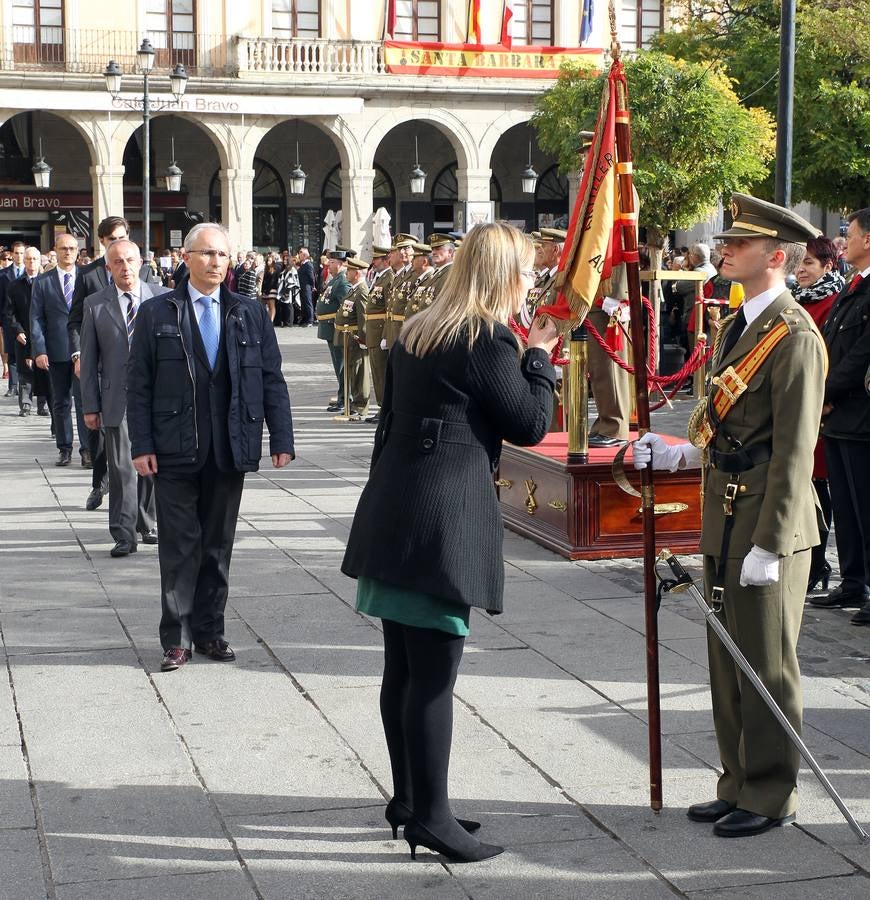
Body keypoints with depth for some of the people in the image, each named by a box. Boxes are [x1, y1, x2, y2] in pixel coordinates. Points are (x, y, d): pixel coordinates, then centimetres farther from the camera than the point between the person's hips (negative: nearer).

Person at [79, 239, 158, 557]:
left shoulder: (161, 299, 3)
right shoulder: (95, 304, 3)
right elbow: (88, 359, 4)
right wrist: (90, 406, 1)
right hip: (117, 398, -1)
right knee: (122, 468, -5)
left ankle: (145, 524, 27)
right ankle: (124, 535, -1)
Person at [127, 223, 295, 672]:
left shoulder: (251, 314, 8)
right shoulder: (156, 313, 2)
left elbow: (272, 380, 6)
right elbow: (138, 384, 0)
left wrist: (281, 439, 0)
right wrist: (141, 445, -7)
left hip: (230, 451, 2)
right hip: (175, 451, -2)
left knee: (218, 546, 10)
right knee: (180, 547, 1)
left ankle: (209, 630, 21)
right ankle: (177, 637, 10)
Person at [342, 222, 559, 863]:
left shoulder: (417, 332, 16)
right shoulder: (489, 339, -9)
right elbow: (531, 425, -5)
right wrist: (540, 356, 6)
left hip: (393, 513, 9)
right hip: (445, 518, -9)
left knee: (403, 669, 13)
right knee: (434, 673, -4)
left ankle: (408, 799, 23)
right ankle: (431, 816, 2)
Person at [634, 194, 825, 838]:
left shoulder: (794, 334, -15)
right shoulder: (735, 327, 14)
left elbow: (794, 450, -19)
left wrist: (769, 545, -20)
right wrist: (679, 455, 10)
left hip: (768, 524, -9)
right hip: (725, 519, 9)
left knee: (767, 664, 1)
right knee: (728, 660, 15)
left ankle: (771, 797, 14)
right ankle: (739, 786, 28)